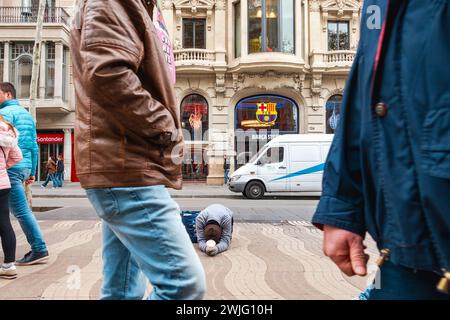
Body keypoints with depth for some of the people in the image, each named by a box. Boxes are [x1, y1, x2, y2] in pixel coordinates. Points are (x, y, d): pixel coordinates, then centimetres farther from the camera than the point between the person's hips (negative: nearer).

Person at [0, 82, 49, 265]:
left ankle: (39, 250, -4)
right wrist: (32, 172, 20)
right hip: (25, 167, 9)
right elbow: (34, 146, 19)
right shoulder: (27, 114, 20)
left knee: (21, 211, -6)